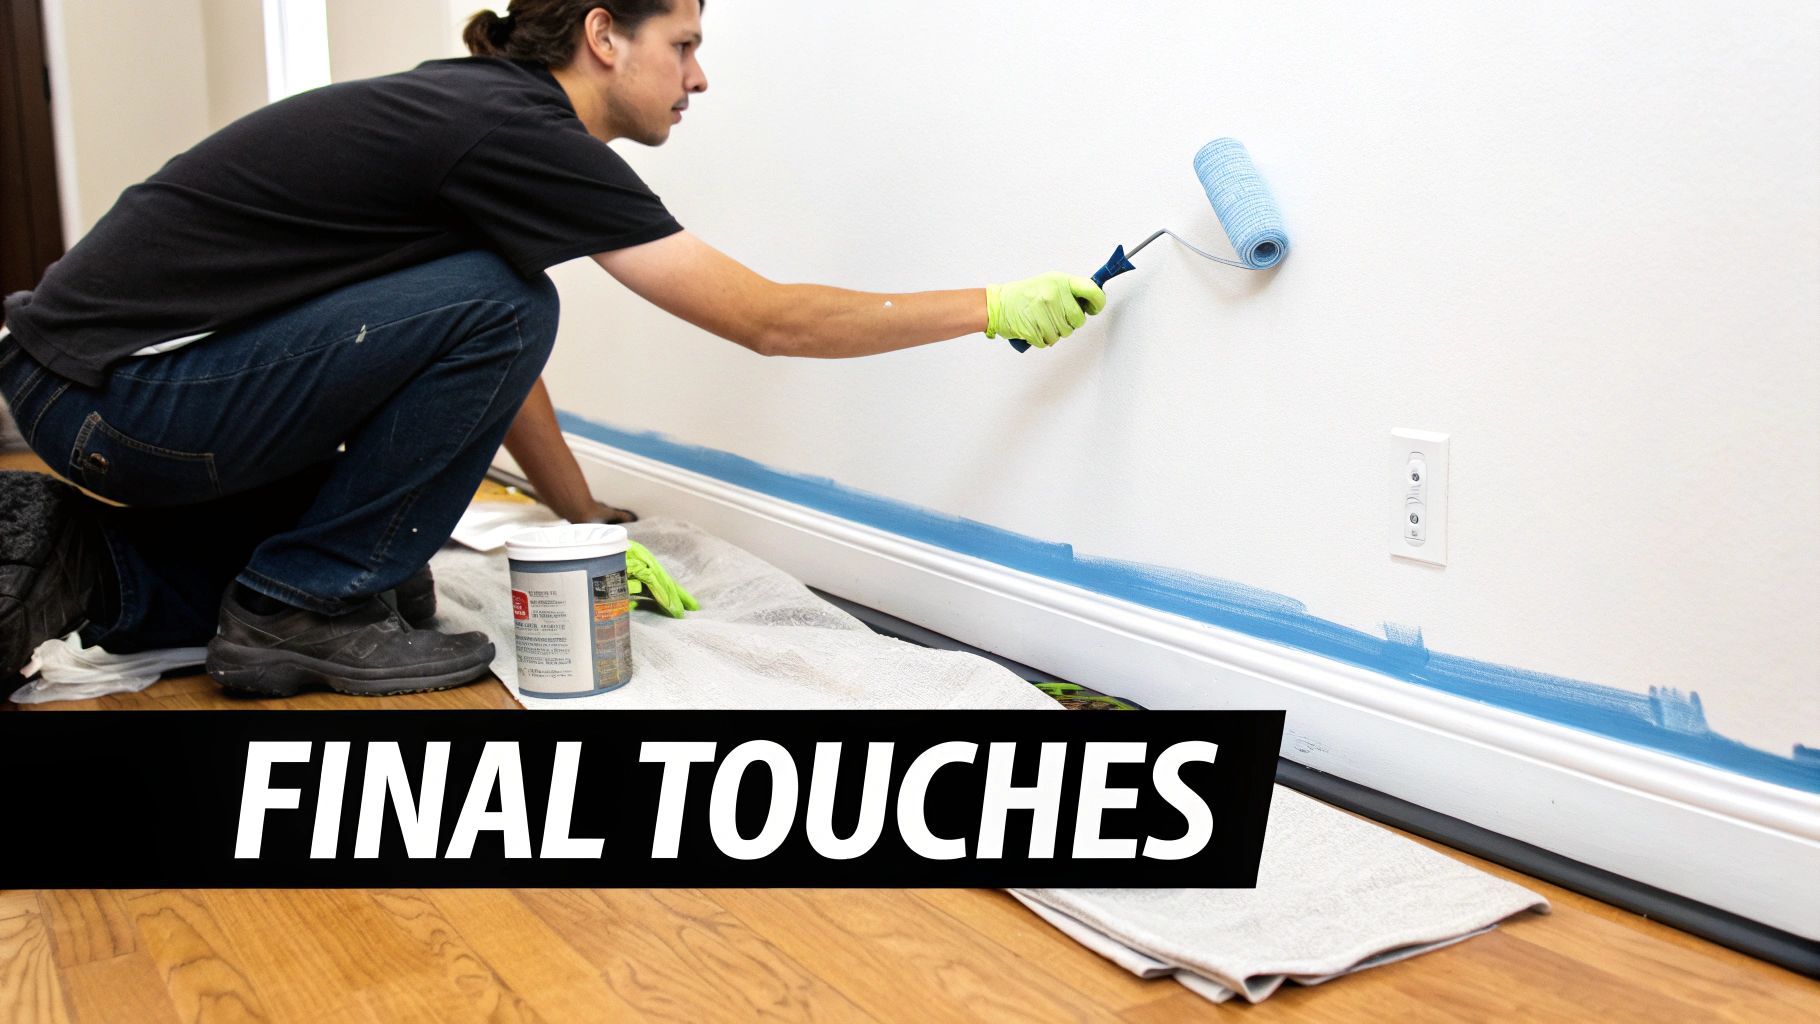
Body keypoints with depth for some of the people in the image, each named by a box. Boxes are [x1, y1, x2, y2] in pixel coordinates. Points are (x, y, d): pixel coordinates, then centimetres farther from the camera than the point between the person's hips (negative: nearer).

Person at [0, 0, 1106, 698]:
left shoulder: (472, 107, 9)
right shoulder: (518, 131, -19)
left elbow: (490, 371, 16)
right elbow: (768, 320, -19)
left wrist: (593, 526, 16)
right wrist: (995, 306, -11)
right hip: (117, 395, -9)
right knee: (498, 302, -17)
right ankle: (309, 609, -6)